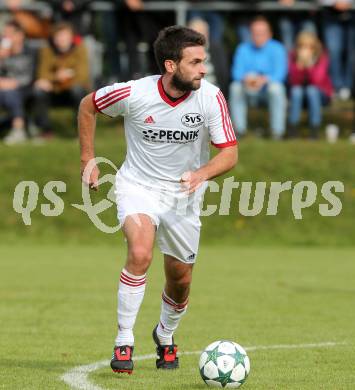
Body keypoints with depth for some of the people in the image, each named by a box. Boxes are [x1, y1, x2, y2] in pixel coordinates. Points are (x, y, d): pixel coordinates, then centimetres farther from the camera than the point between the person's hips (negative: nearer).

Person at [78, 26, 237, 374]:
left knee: (180, 280, 10)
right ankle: (124, 342, -17)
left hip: (183, 194, 2)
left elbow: (229, 153, -13)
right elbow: (87, 106, -1)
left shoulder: (211, 98, -17)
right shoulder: (134, 94, -20)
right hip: (137, 185, -2)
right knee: (140, 253, -29)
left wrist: (200, 174, -33)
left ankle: (165, 337, 42)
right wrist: (88, 161, 1)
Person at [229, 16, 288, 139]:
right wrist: (245, 79, -29)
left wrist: (264, 79, -35)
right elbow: (237, 72, -5)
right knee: (235, 87, -26)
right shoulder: (243, 49, 3)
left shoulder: (276, 49, -5)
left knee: (276, 88, -34)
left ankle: (277, 131, -30)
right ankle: (240, 129, -22)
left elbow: (280, 73, -16)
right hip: (250, 92, 2)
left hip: (268, 87, -2)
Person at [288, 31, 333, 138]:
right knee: (296, 90, -31)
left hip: (321, 94, -2)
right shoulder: (294, 57, -11)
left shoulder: (322, 57, -16)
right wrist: (300, 63, -35)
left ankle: (314, 128, -29)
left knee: (311, 90, -33)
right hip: (299, 95, 2)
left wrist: (308, 62, -38)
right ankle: (293, 128, -27)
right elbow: (294, 81, -20)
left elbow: (317, 80, -28)